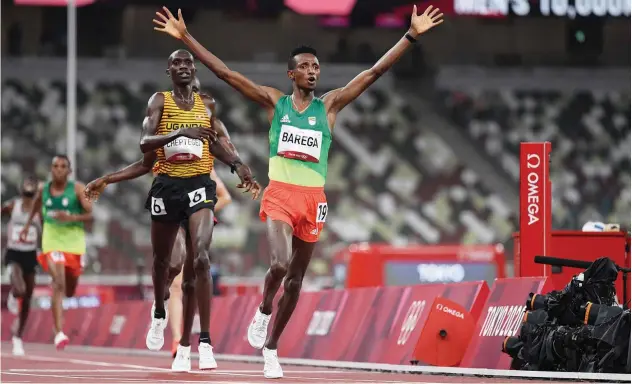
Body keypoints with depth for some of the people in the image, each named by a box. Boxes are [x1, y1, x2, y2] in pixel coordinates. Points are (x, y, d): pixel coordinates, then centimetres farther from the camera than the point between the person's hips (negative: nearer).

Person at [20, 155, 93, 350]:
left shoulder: (78, 189, -5)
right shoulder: (43, 190, 2)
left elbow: (91, 215, -8)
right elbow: (35, 207, 23)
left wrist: (72, 218, -24)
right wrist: (27, 226, 21)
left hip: (74, 241, 1)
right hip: (52, 241, -1)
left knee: (69, 291, 12)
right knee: (58, 284, -20)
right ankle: (59, 333, -23)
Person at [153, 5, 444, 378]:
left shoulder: (330, 105, 8)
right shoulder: (274, 102, 6)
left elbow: (374, 72, 5)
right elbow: (225, 72, 3)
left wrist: (412, 36, -1)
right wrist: (186, 37, -1)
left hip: (313, 199, 2)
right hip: (280, 194, -2)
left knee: (296, 278, 8)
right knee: (280, 263, -25)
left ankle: (270, 347, 23)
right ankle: (264, 310, 7)